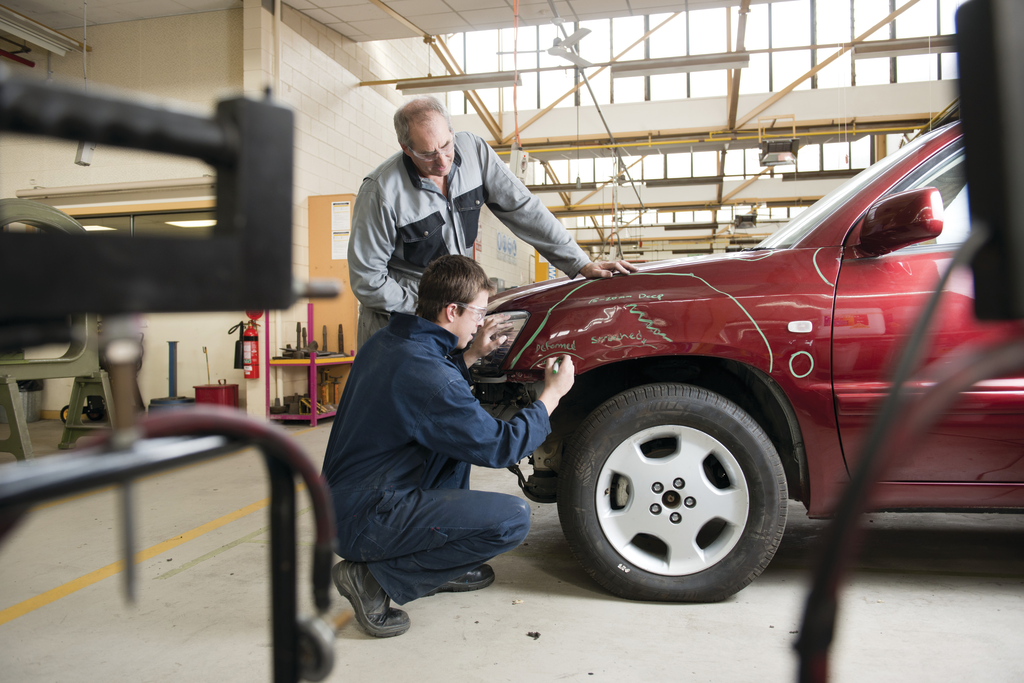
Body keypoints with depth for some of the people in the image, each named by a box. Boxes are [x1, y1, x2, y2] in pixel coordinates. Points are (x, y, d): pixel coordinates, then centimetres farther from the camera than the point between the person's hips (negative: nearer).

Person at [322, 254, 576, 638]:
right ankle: (376, 578, -6)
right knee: (513, 519, -18)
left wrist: (472, 355, 18)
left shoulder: (387, 342, 4)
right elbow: (500, 448, -17)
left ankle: (443, 568, 22)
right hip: (363, 522, -10)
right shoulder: (424, 370, -25)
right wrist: (552, 394, -4)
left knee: (462, 433, 23)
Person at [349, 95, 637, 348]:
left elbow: (521, 208, -5)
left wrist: (580, 263, -9)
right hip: (397, 312, -3)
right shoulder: (381, 191, -21)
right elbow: (366, 280, -15)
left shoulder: (473, 149, -9)